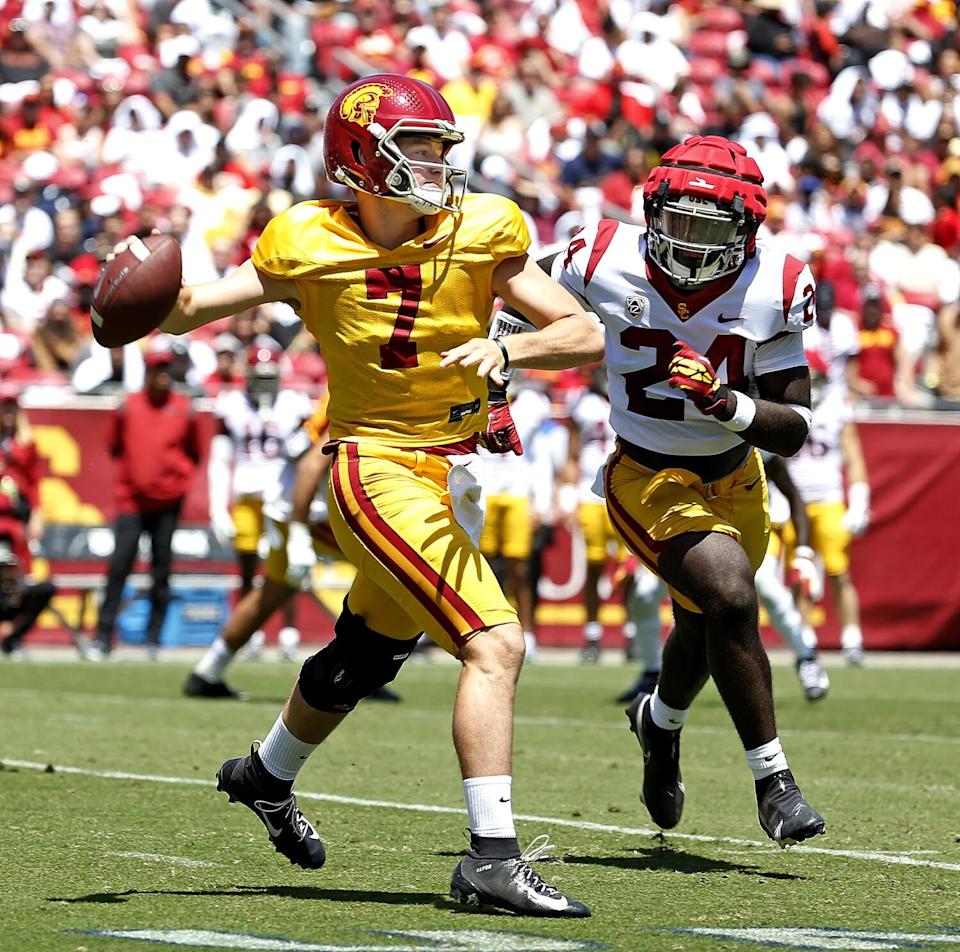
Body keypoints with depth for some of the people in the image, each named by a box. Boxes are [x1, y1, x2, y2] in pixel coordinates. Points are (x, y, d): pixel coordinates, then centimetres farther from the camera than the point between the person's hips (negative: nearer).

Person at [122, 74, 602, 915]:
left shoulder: (479, 234, -5)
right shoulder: (310, 248, -10)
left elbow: (587, 336, -7)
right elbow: (189, 310, -6)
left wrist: (507, 350, -25)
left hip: (453, 468, 5)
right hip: (379, 468, -5)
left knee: (365, 659, 24)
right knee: (495, 644, -21)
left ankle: (266, 777, 51)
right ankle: (492, 857, -19)